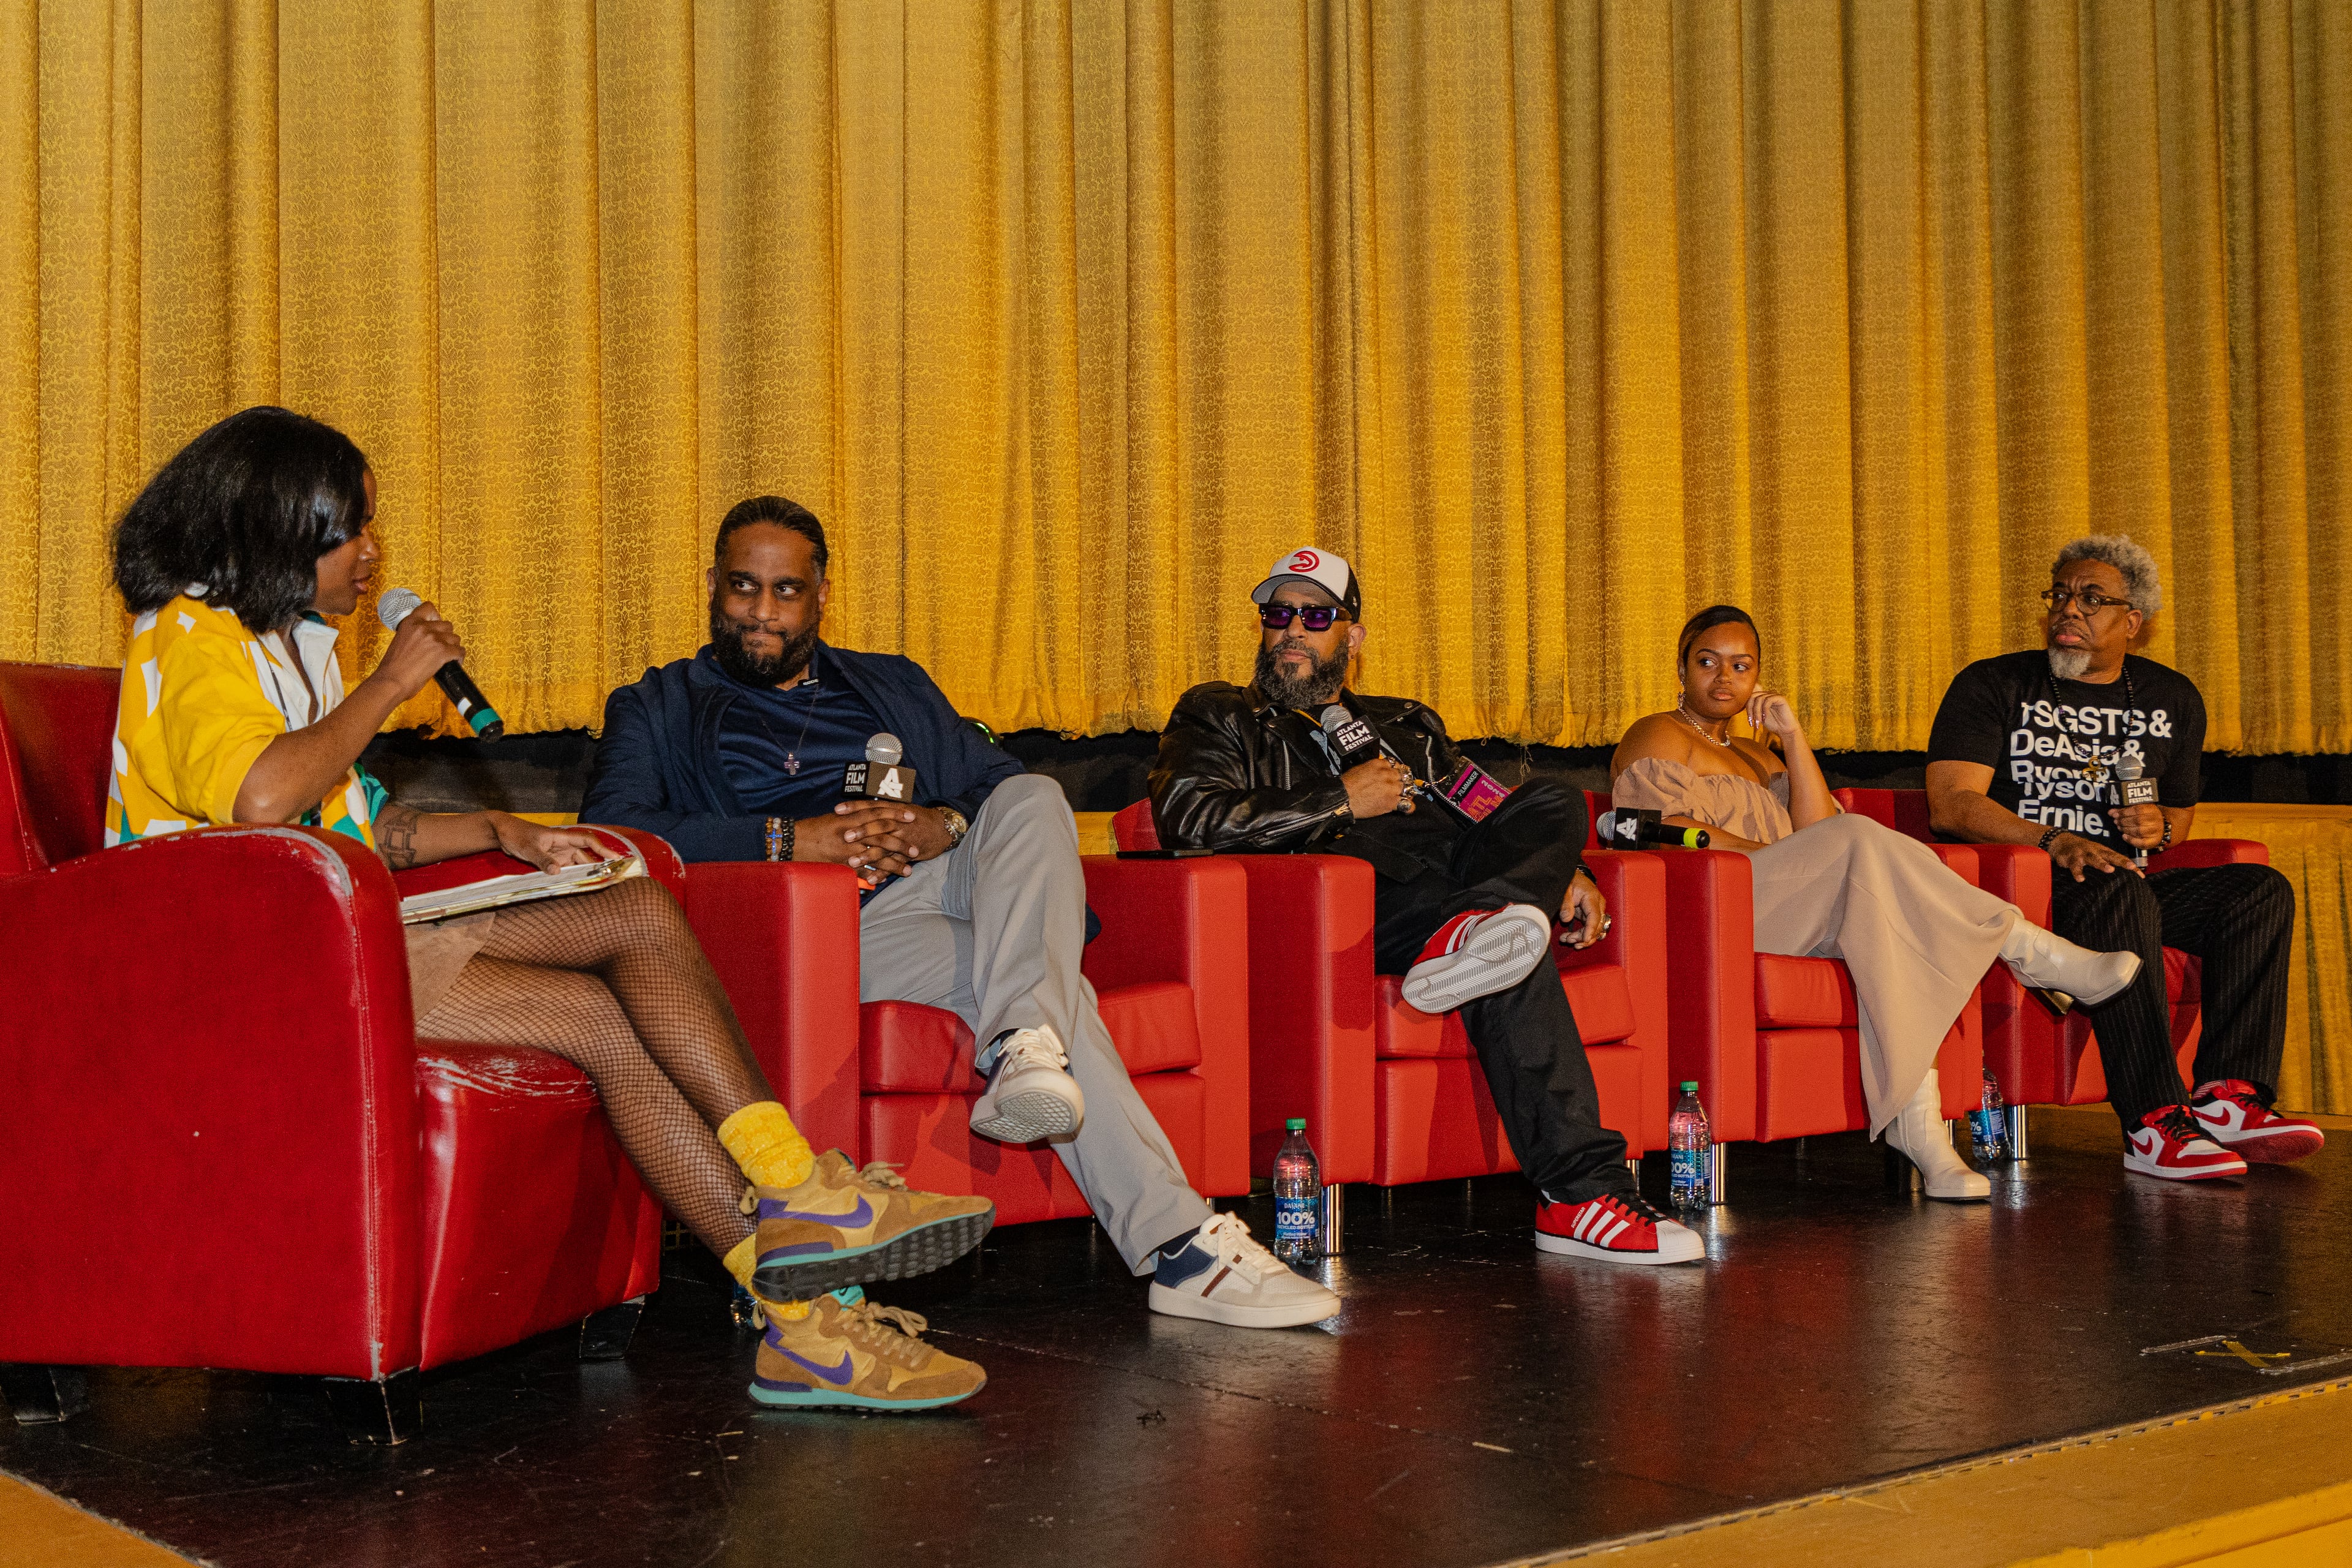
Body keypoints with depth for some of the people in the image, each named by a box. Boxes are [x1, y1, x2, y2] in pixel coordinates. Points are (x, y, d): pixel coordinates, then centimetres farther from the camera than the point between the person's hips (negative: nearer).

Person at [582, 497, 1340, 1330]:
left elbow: (996, 786, 21)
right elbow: (612, 829, -2)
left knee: (1033, 796, -30)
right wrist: (785, 839, -14)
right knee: (1051, 991, -31)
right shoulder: (657, 709, 19)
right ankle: (1177, 1245, -40)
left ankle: (1021, 1050, -46)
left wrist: (944, 826, -6)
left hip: (939, 880, 4)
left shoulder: (892, 685, 30)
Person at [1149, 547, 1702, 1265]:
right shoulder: (1219, 717, 20)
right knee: (1513, 961, -33)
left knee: (1555, 804, -26)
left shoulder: (1406, 724, 37)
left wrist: (1563, 870, 7)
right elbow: (1185, 816, -2)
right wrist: (1342, 802, -2)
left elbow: (1491, 815, 30)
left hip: (1450, 871, 5)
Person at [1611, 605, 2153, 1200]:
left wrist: (1793, 739, 6)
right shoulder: (1656, 738, 10)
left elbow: (1816, 836, 11)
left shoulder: (1756, 756, 30)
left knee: (1891, 915, -24)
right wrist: (1773, 854, -10)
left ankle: (1918, 1123, -36)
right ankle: (2028, 949, -22)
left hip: (1787, 912, 7)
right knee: (1861, 841, -27)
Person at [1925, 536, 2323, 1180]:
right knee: (2119, 889, -36)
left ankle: (2229, 1097, -26)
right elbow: (1951, 805, -10)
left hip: (2128, 889, 6)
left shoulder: (2173, 700, 18)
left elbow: (2180, 813, 28)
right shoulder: (1990, 686, 2)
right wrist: (2054, 840, -24)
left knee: (2262, 891, -15)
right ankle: (2156, 1123, -41)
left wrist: (2159, 827, 1)